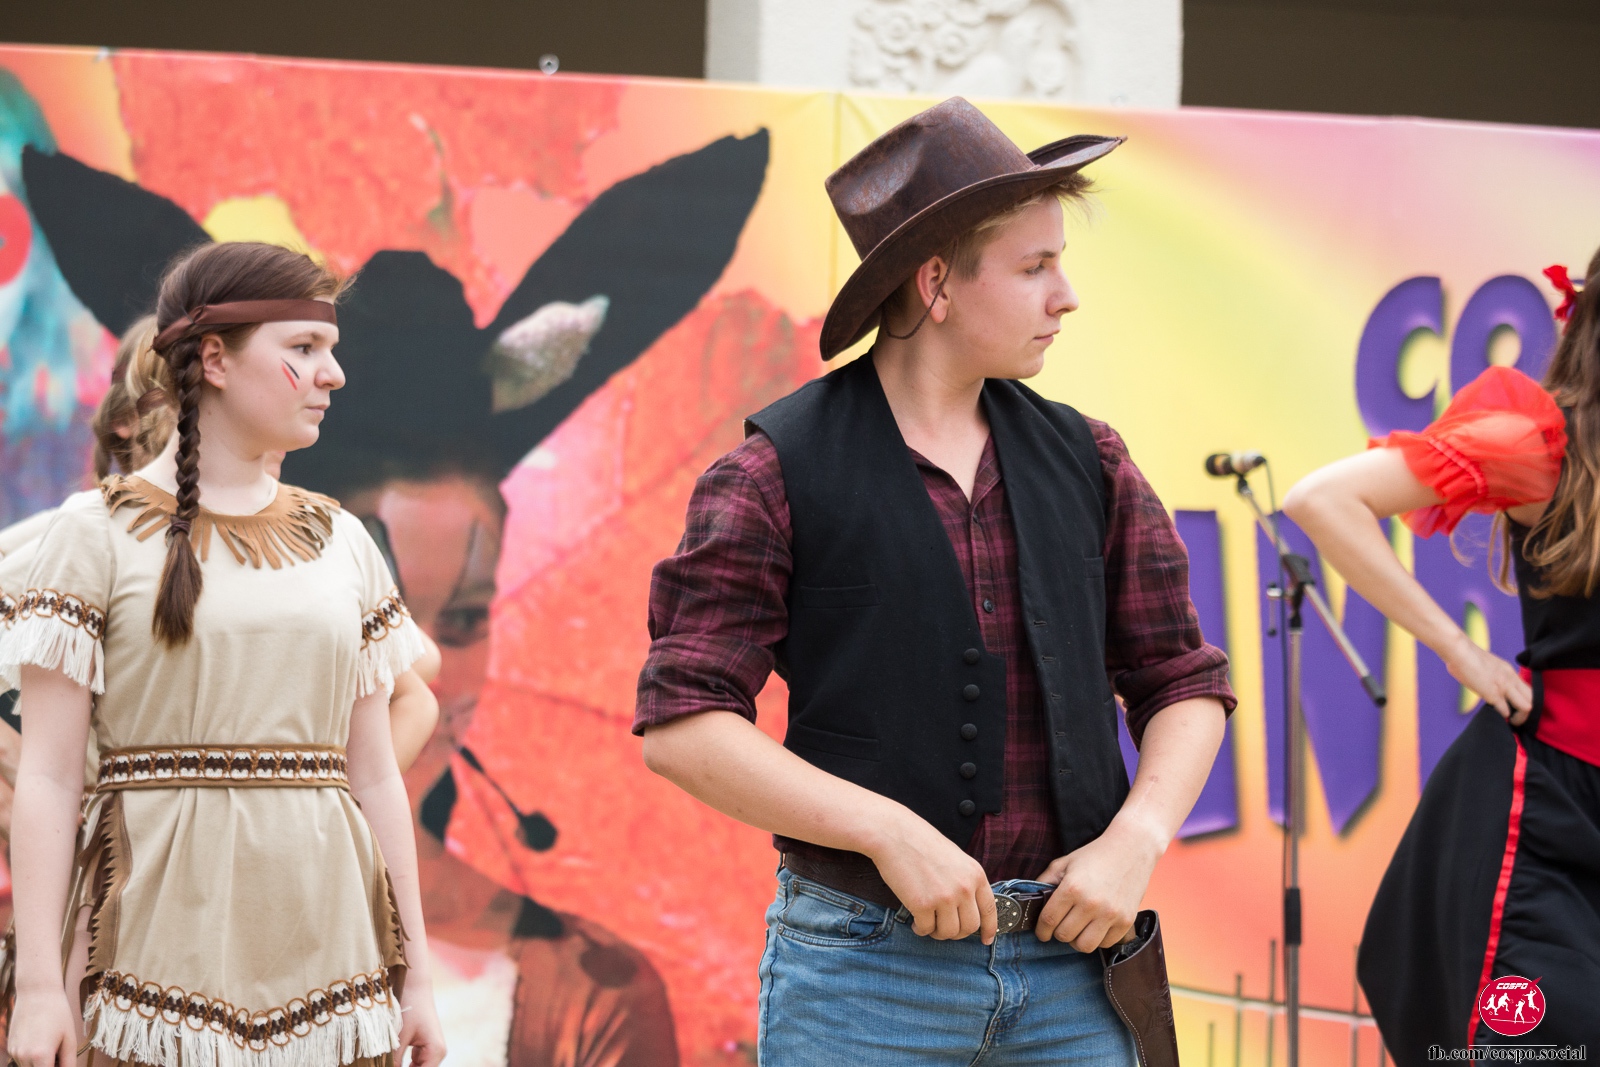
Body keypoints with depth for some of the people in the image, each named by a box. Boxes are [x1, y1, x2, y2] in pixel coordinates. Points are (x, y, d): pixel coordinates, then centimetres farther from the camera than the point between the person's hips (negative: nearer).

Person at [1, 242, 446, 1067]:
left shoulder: (340, 543, 13)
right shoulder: (99, 533, 0)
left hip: (321, 930, 4)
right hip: (165, 931, -4)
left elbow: (373, 775, 13)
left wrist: (412, 976, 10)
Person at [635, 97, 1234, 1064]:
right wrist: (890, 832, -17)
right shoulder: (779, 475, -3)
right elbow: (682, 726, -9)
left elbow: (1185, 680, 15)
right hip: (864, 972, -4)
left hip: (1070, 965, 4)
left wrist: (1137, 839, -4)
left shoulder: (1085, 464, 10)